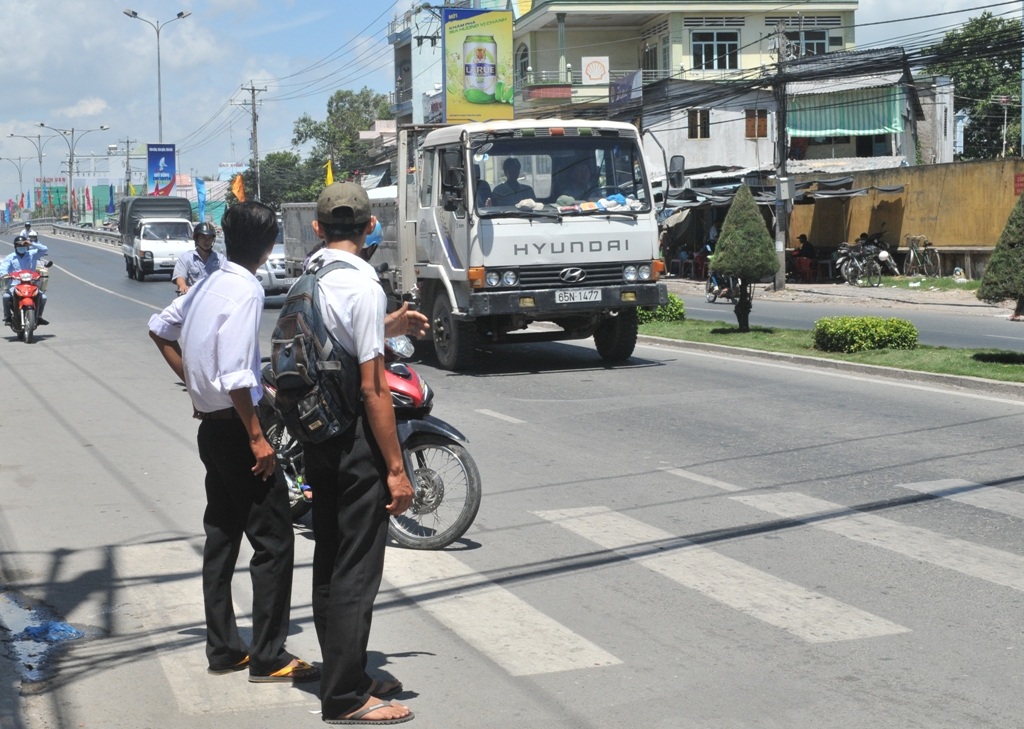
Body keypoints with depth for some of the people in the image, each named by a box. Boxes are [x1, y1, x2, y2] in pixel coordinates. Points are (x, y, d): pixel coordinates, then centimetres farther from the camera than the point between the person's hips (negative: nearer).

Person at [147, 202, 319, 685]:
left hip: (211, 425, 9)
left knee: (222, 537, 13)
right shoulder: (245, 291, -17)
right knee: (273, 540, -4)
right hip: (235, 426, -9)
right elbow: (235, 376, -23)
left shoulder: (209, 284, 9)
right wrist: (257, 437, -18)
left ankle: (223, 648, 20)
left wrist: (192, 382, 21)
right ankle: (268, 657, 0)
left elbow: (160, 329, 22)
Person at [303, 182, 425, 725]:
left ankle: (343, 676, 29)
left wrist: (386, 328, 21)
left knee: (329, 561, 16)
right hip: (356, 439, -9)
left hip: (315, 436, 9)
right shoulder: (362, 286, -17)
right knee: (357, 571, -1)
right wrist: (396, 468, -14)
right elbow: (372, 388, -18)